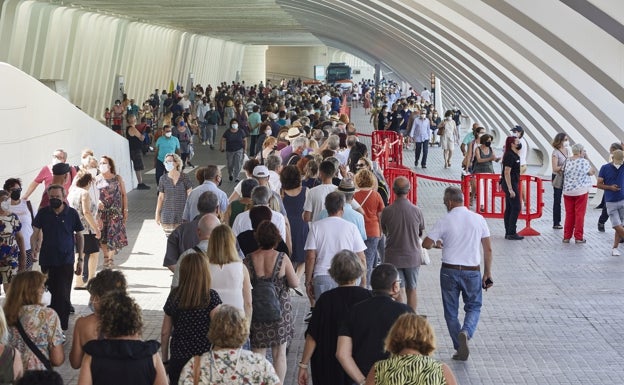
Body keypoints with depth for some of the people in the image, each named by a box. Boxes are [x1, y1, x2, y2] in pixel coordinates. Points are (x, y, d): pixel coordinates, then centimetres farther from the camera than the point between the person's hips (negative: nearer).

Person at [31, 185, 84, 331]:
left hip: (66, 262, -2)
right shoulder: (43, 213, 2)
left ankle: (62, 327, -1)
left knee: (63, 296, -6)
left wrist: (80, 257, 3)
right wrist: (34, 246, -18)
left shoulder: (72, 213, -2)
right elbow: (35, 233, 2)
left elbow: (79, 236, 5)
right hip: (47, 261, 2)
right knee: (50, 293, 13)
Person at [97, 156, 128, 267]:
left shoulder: (117, 178, 2)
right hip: (101, 211, 1)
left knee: (114, 234, -5)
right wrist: (97, 202, -22)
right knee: (102, 235, 3)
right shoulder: (97, 179, 2)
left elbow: (123, 194, 5)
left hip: (115, 212, -1)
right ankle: (106, 257, 17)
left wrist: (125, 209, 1)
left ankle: (110, 257, 7)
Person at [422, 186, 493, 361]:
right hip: (472, 271, 1)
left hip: (449, 271, -1)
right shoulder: (478, 219, -1)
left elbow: (426, 244, -4)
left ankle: (460, 348, 12)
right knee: (474, 307, 15)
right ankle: (466, 332, -13)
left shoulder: (444, 222, -7)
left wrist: (437, 244, 18)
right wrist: (487, 273, 11)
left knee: (451, 311, 12)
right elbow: (488, 249, 2)